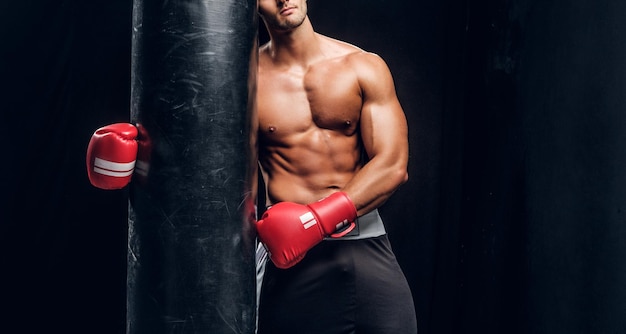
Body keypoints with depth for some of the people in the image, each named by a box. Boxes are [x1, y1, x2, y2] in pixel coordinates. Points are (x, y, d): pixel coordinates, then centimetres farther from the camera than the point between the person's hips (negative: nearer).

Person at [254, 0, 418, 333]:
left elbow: (393, 165, -5)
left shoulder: (364, 67, 2)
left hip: (366, 242, 2)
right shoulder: (248, 79, 0)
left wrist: (316, 220, -16)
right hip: (292, 252, -1)